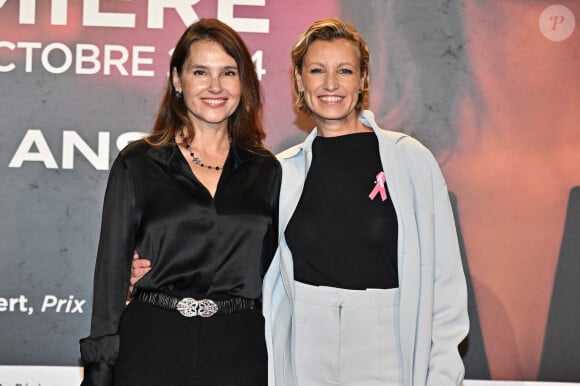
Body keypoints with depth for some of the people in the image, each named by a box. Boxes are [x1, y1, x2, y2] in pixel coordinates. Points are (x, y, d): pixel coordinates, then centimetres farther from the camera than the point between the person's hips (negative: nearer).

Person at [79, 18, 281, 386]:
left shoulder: (266, 172, 7)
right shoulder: (137, 164, 2)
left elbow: (275, 274, 11)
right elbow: (112, 269, 1)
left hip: (240, 354, 2)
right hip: (153, 348, -1)